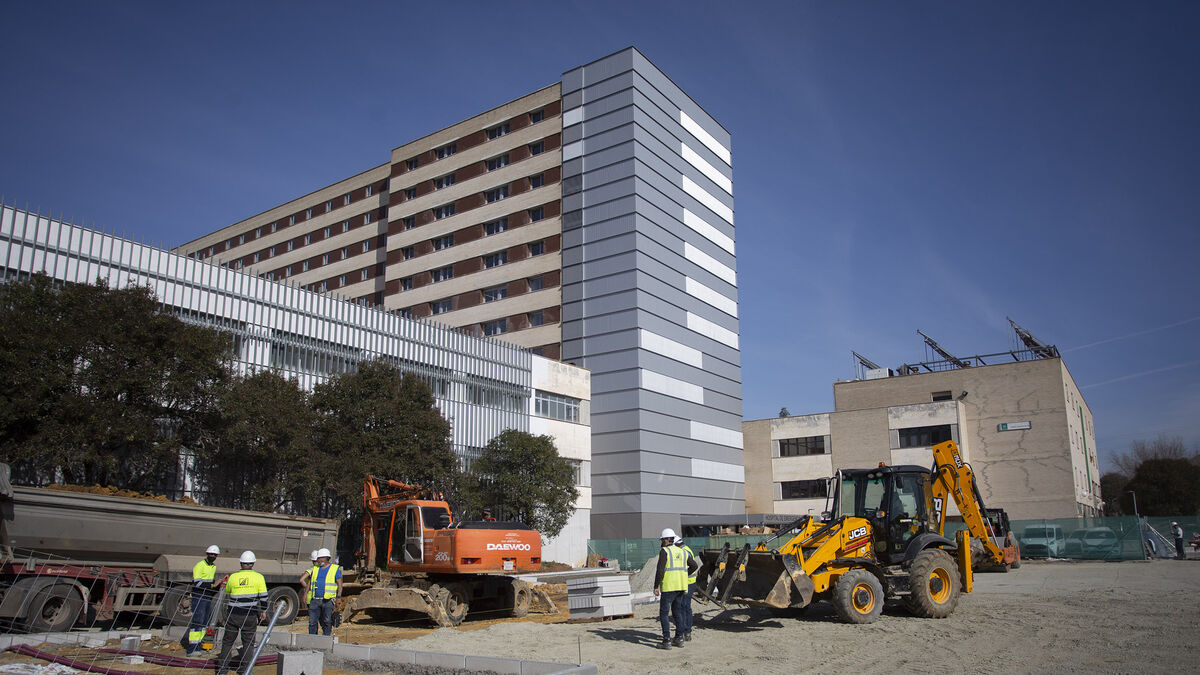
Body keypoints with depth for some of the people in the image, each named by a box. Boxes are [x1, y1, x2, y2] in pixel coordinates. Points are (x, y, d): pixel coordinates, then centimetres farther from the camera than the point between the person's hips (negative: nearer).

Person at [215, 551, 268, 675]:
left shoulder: (233, 577, -1)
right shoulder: (258, 577, -5)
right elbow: (263, 596, -5)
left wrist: (225, 581, 36)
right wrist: (263, 611, 7)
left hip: (233, 614, 2)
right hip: (250, 616, -1)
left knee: (228, 640, 15)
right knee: (248, 642, 9)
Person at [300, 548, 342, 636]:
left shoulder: (335, 569, 3)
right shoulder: (315, 569, 15)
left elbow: (339, 584, 1)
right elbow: (309, 583, 20)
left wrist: (338, 597, -7)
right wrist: (306, 593, 12)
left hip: (328, 600, -4)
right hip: (314, 599, 4)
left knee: (327, 621, -2)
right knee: (312, 621, 1)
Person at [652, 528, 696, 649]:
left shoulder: (664, 551, -6)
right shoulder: (681, 552, 15)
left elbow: (660, 570, -15)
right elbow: (694, 565, 20)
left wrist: (656, 587, -11)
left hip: (669, 586, -7)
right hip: (681, 586, 7)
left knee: (664, 613, -1)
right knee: (677, 612, 16)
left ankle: (666, 641, -5)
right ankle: (679, 638, 17)